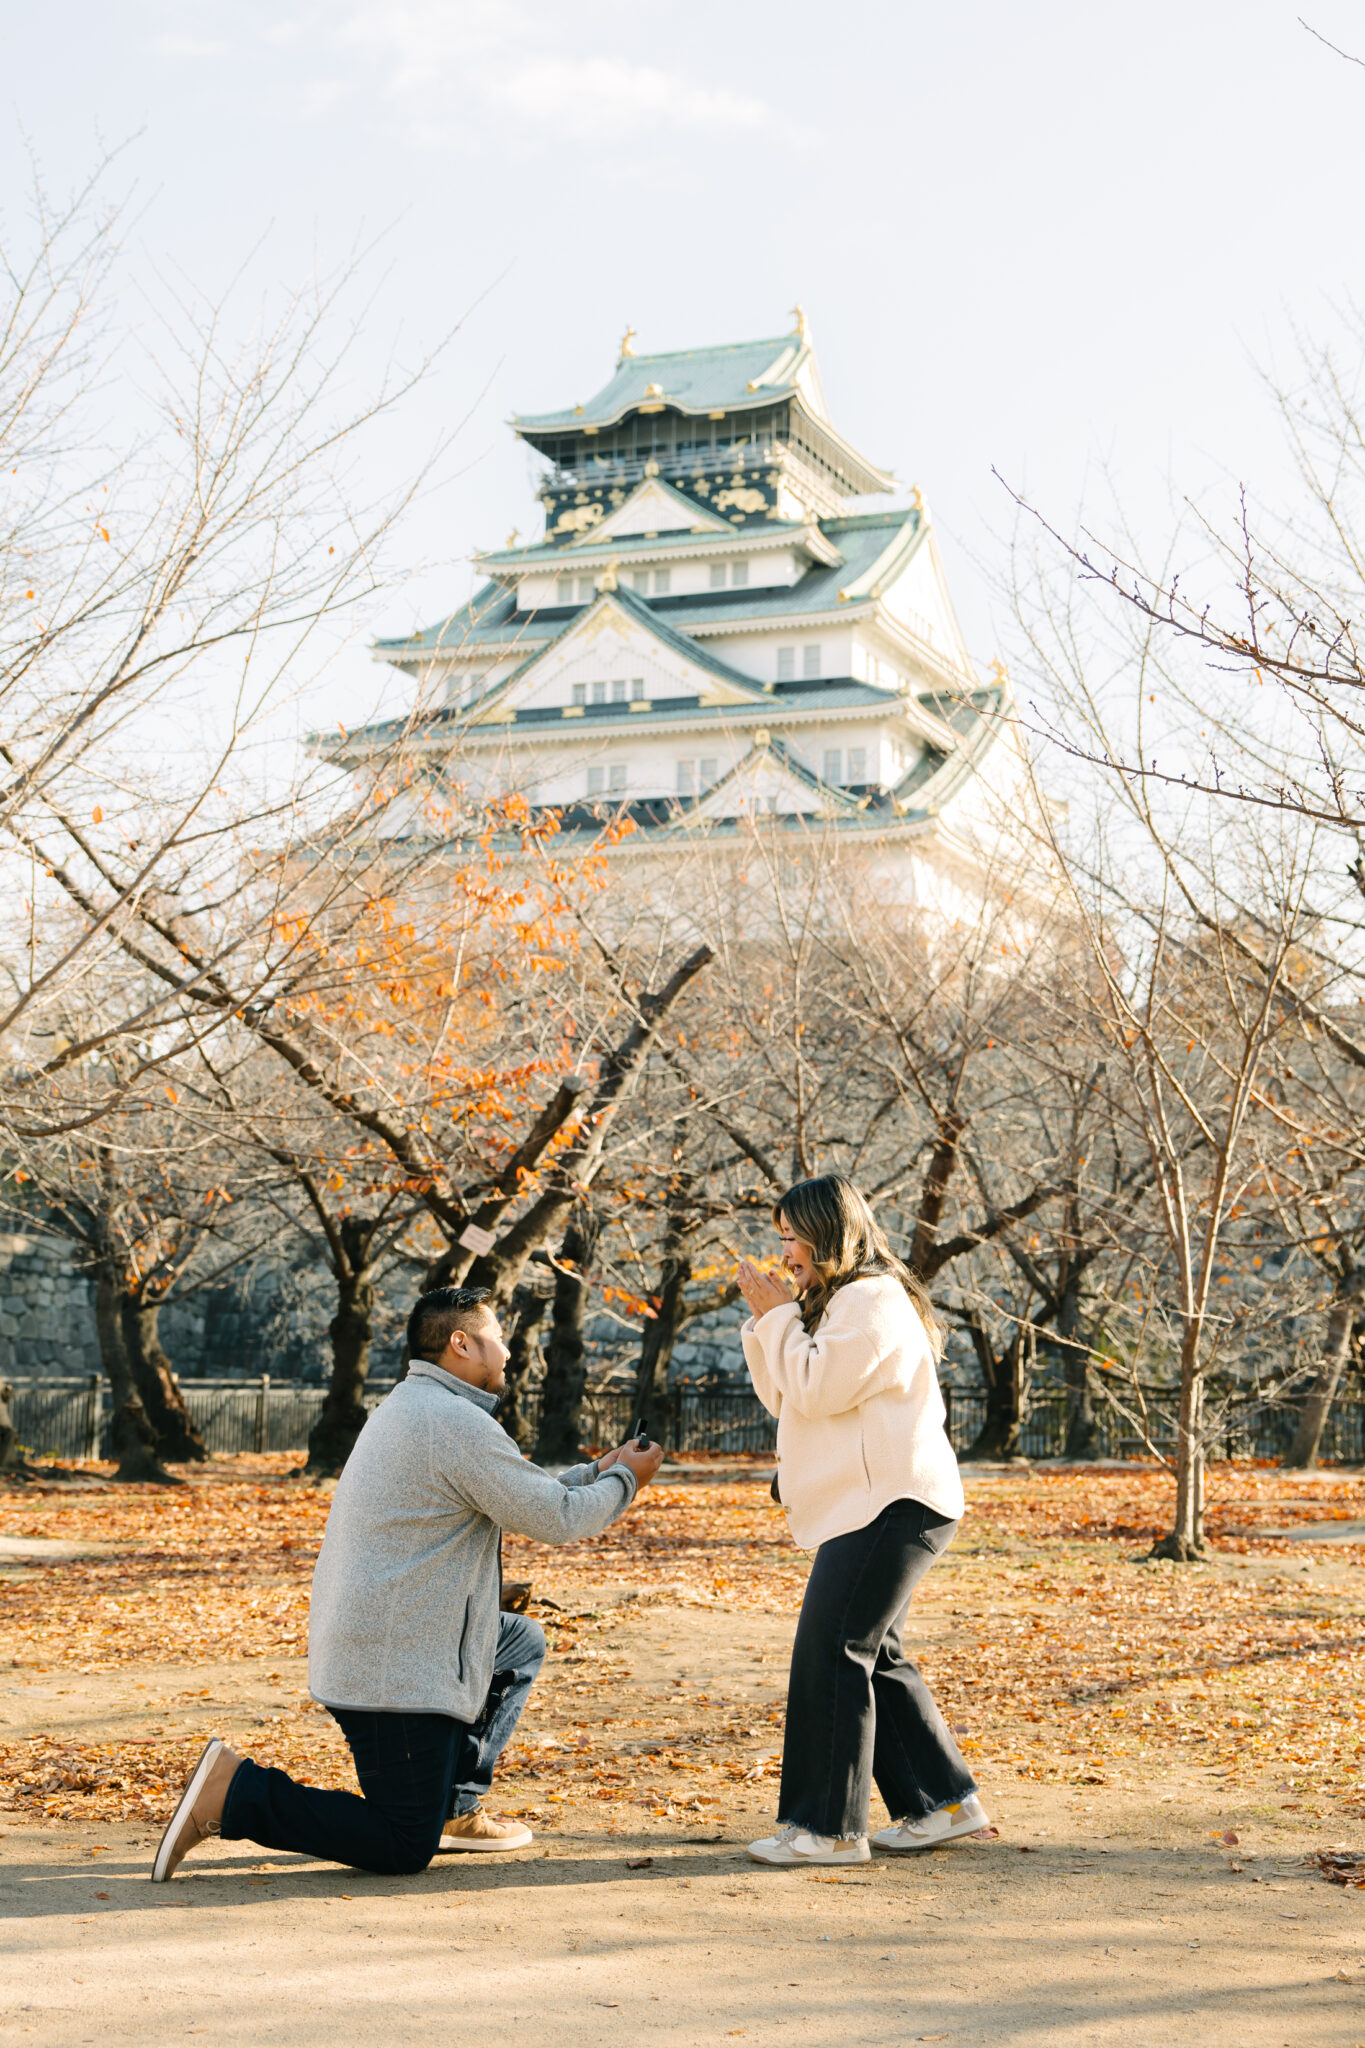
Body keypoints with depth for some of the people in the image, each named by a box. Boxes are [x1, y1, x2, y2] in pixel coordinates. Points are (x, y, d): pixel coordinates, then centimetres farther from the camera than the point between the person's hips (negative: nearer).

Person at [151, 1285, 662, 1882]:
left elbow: (519, 1493, 25)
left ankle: (455, 1808, 20)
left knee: (522, 1642, 23)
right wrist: (623, 1482, 4)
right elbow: (557, 1519, -13)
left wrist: (597, 1471, 23)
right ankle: (234, 1793, -6)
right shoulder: (456, 1424, -18)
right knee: (404, 1851, -4)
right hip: (395, 1670, -10)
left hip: (363, 1647, 10)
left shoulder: (411, 1408, 15)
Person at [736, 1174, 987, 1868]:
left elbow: (816, 1391, -17)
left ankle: (829, 1828, -8)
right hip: (868, 1505, 11)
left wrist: (780, 1316, -7)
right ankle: (943, 1801, 19)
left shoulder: (871, 1299, -11)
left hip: (891, 1504, -11)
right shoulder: (834, 1302, 21)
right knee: (874, 1656, 13)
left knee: (830, 1651, -11)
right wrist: (766, 1322, 8)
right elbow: (780, 1397, 19)